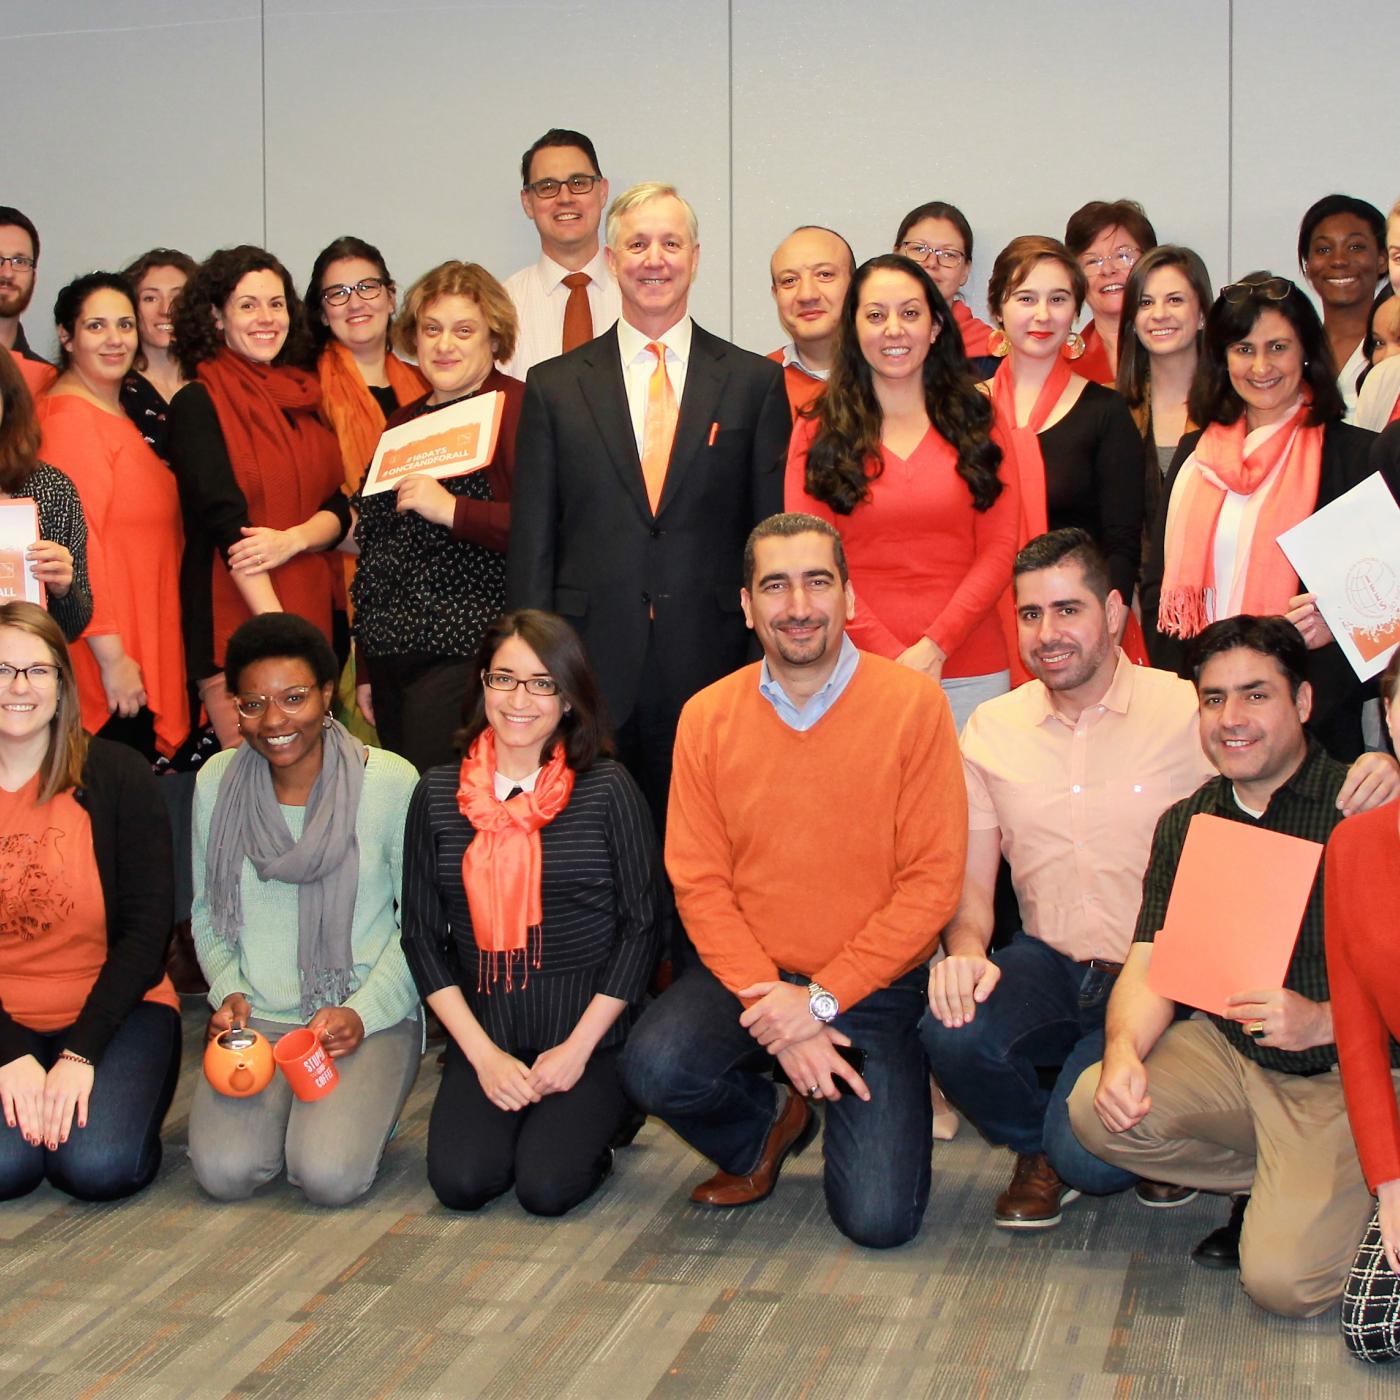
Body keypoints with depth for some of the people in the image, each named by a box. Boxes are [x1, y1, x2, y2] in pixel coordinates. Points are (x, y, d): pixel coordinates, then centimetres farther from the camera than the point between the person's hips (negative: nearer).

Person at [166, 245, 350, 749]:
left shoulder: (301, 399, 14)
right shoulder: (199, 402, -3)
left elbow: (339, 509, 8)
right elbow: (226, 521, -13)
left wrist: (292, 540, -15)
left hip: (310, 611, 6)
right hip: (233, 618, -5)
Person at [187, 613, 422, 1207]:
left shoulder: (390, 782, -7)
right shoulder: (217, 781, 4)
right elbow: (206, 912, 14)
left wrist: (365, 1011, -13)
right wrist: (228, 992, -2)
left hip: (371, 1017, -2)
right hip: (257, 1018, 3)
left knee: (330, 1176, -24)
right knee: (225, 1172, -21)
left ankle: (360, 1107, 10)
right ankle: (280, 1106, 12)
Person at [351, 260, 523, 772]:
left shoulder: (516, 409, -6)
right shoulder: (404, 421, 18)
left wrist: (452, 510, -21)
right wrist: (366, 669, 22)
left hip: (464, 657, -7)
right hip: (392, 660, 8)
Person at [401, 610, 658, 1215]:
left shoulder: (607, 789, -2)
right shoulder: (439, 793, 5)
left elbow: (640, 928, -2)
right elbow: (422, 936, 6)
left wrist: (577, 1048, -9)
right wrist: (483, 1054, -4)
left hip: (589, 1033, -2)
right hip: (484, 1031, 2)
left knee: (547, 1186, -20)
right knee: (460, 1181, -19)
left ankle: (599, 1118, 12)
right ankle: (514, 1109, 13)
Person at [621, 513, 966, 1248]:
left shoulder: (913, 703, -9)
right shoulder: (708, 717, -1)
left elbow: (933, 880, -11)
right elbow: (699, 883, -2)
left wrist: (821, 999, -16)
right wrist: (772, 1008, -15)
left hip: (873, 989, -2)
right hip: (747, 975, 2)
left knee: (878, 1218, -15)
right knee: (653, 1068, -28)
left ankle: (866, 1126, 24)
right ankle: (768, 1125, 8)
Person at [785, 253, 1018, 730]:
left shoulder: (977, 422, 8)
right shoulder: (818, 433, 6)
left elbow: (999, 549, 2)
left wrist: (934, 647, -10)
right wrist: (891, 656, -11)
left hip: (970, 672, 1)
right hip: (857, 672, -1)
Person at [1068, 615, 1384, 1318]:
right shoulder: (1186, 824, 7)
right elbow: (1151, 966, 0)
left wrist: (1323, 1020, -29)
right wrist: (1124, 1050, -20)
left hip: (1342, 1078, -6)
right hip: (1225, 1051, 6)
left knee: (1282, 1279, -21)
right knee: (1095, 1107, -20)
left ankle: (1346, 1195, 15)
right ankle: (1277, 1185, 4)